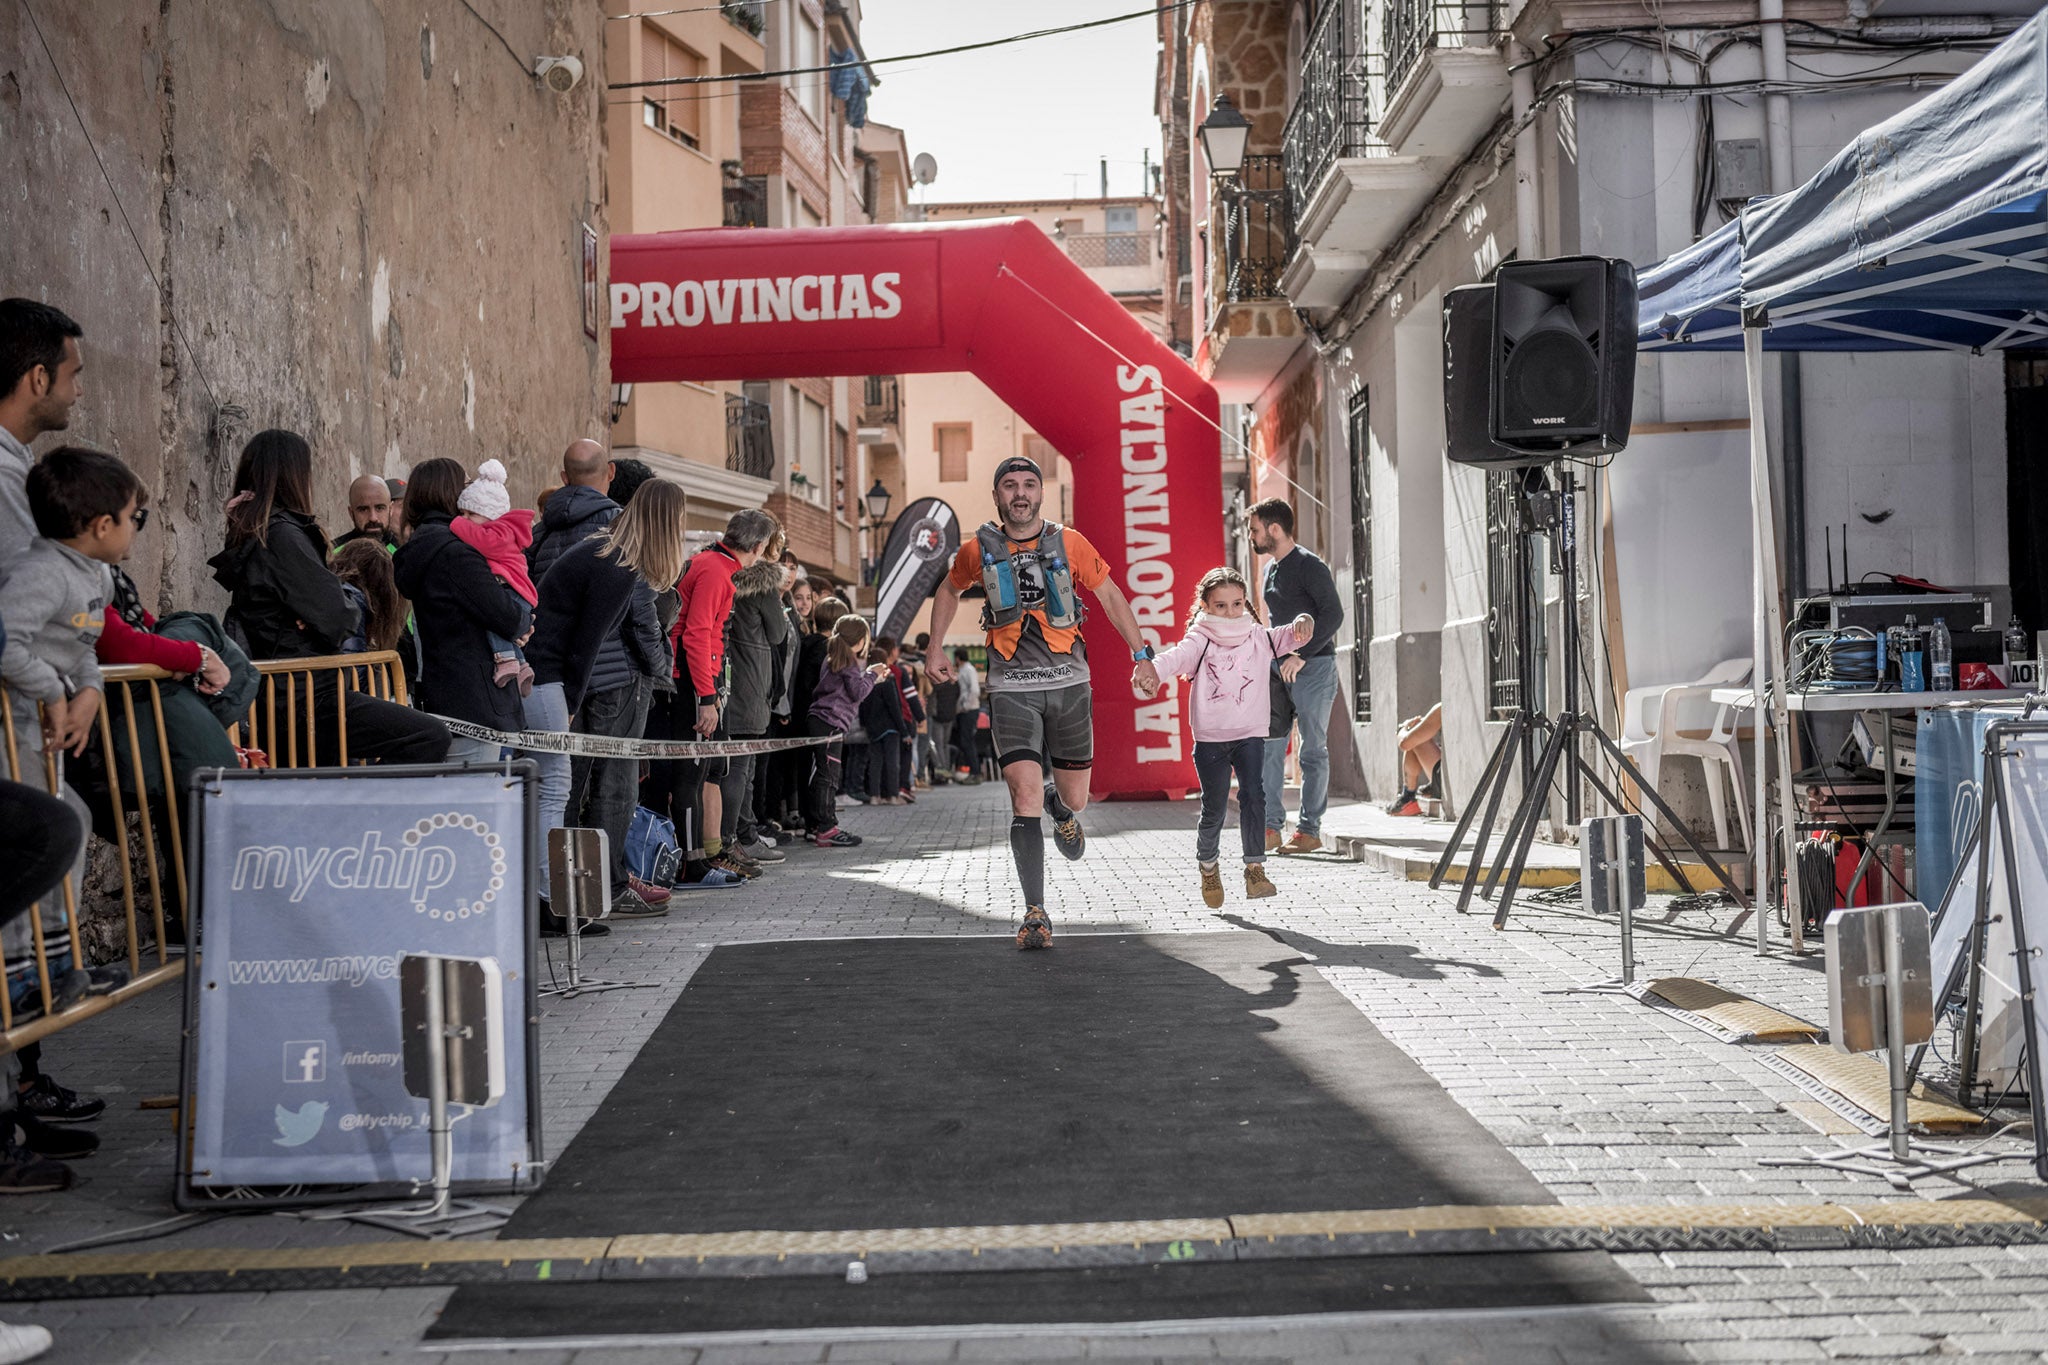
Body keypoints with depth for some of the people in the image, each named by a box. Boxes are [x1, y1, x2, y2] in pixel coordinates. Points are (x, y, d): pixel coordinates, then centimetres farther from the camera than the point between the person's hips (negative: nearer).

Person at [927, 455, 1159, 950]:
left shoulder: (1069, 543, -1)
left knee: (1075, 798, 9)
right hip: (1012, 689, -1)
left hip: (1068, 685, 1)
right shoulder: (979, 550, 0)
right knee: (1025, 796, -15)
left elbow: (1111, 596, 9)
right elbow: (949, 591, 20)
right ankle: (1035, 913, -9)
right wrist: (935, 650, 15)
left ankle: (1061, 808, 50)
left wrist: (1142, 656, 8)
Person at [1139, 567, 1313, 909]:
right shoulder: (1200, 641, -5)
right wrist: (1153, 670, -45)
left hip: (1250, 735, 2)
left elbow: (1285, 637, -5)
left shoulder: (1258, 638, 5)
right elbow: (1177, 656, -23)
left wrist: (1301, 625, -30)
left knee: (1253, 797, -14)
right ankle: (1207, 866, 28)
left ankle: (1255, 868, -10)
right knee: (1214, 808, 4)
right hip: (1210, 737, -1)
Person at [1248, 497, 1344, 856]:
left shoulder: (1309, 565, -10)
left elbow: (1333, 614, -18)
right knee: (1268, 746, 0)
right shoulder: (1271, 570, 16)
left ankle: (1310, 830, 4)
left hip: (1313, 667, -8)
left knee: (1313, 750, -1)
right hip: (1278, 667, 8)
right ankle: (1271, 827, 1)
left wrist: (1301, 655, -21)